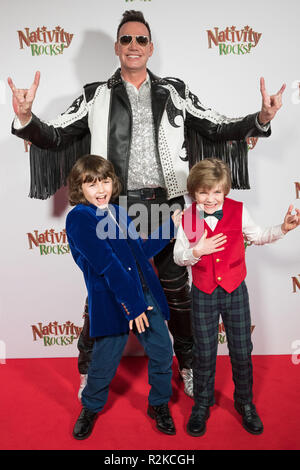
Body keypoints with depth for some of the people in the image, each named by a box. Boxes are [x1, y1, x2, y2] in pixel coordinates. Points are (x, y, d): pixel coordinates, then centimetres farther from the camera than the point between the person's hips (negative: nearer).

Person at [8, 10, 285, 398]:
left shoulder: (174, 92, 8)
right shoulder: (96, 96, 6)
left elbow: (218, 130, 7)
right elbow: (55, 137, 2)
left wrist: (260, 120, -9)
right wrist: (25, 119, -17)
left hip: (166, 205, 1)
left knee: (177, 289, 12)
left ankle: (188, 365, 34)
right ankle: (89, 371, 33)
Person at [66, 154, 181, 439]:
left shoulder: (118, 213, 13)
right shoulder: (78, 218, -10)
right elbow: (106, 264, -19)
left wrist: (170, 226, 18)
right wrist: (132, 303, -22)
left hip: (146, 295, 6)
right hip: (111, 301, -6)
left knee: (163, 352, 8)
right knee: (105, 362, 7)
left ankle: (159, 405, 34)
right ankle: (90, 409, 38)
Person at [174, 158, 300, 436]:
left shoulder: (238, 211, -7)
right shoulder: (187, 218, -8)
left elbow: (257, 237, 8)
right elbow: (178, 256, -2)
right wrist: (197, 251, -21)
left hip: (235, 291, 1)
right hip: (203, 295, 0)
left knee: (242, 352, 12)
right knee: (204, 353, 11)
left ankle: (245, 404, 36)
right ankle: (201, 406, 34)